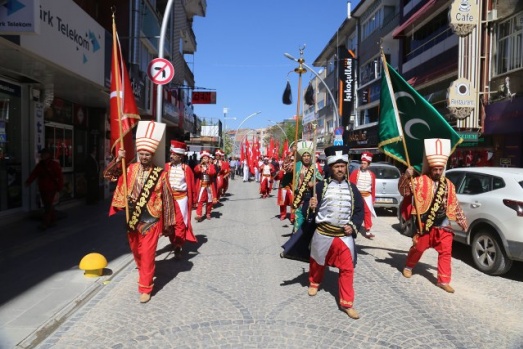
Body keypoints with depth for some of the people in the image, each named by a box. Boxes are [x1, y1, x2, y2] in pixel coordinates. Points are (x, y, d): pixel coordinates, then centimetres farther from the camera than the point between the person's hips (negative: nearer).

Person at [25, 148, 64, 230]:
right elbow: (34, 174, 5)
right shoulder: (40, 165, 11)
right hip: (42, 189, 7)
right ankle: (52, 221, 24)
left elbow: (60, 178, -10)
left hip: (51, 190, -7)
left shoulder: (55, 165, -8)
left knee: (48, 207, -7)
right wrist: (28, 182, -10)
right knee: (47, 206, 13)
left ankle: (45, 223, -8)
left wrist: (58, 190, -14)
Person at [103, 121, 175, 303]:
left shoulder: (160, 174, -11)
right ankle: (144, 272, 46)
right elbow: (107, 174, 3)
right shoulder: (130, 169, 0)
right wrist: (117, 160, -14)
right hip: (132, 219, 5)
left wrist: (168, 224, -5)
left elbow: (167, 199, -7)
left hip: (150, 221, -4)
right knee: (136, 251, 21)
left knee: (147, 254, 1)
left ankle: (145, 288, 13)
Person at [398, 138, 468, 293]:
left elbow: (455, 205, 16)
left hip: (443, 225, 4)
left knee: (445, 252, 2)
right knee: (418, 248, 10)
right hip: (425, 224, -4)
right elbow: (404, 190, -16)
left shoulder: (448, 185, 8)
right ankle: (408, 267, 36)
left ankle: (444, 281, 11)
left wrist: (462, 221, 18)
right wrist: (406, 176, -32)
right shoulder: (421, 181, -7)